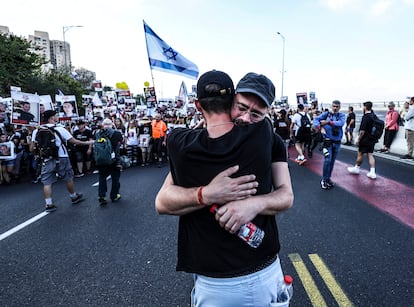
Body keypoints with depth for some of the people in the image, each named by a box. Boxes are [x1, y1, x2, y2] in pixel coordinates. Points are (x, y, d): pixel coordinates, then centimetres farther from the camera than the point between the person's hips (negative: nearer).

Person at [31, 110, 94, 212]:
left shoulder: (37, 131, 3)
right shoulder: (59, 129, -9)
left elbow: (32, 147, 3)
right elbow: (73, 141, -7)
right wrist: (87, 143, 5)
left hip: (47, 160, 3)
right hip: (61, 158, -3)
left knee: (47, 182, 6)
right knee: (69, 178, 14)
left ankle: (49, 204, 4)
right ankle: (74, 197, 29)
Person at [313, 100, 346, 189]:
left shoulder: (341, 115, 2)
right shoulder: (326, 114, 0)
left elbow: (341, 123, -17)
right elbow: (315, 120, -8)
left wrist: (328, 122, -22)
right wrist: (321, 128, -22)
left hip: (337, 142, 3)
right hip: (328, 141, -3)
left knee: (332, 161, 11)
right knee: (327, 160, -11)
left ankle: (328, 178, 25)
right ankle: (324, 180, 2)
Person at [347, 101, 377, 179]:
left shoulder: (365, 117, -18)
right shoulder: (373, 116, 7)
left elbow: (362, 131, -21)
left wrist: (358, 139, -13)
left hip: (365, 139, -8)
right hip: (372, 139, 8)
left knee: (360, 154, 9)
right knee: (370, 155, 8)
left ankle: (357, 168, 25)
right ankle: (372, 172, 4)